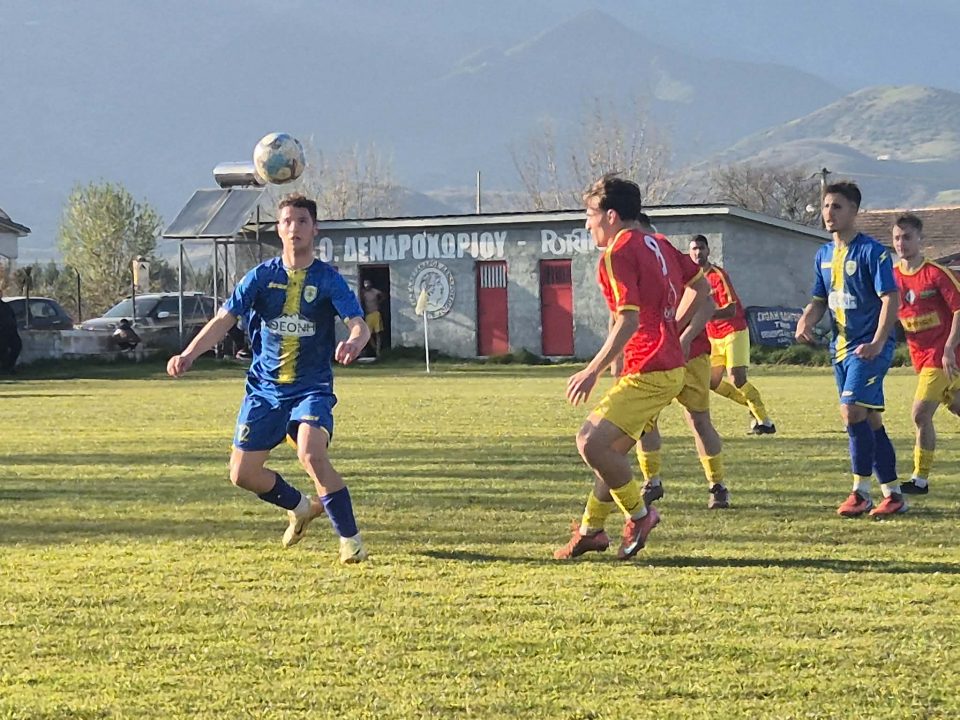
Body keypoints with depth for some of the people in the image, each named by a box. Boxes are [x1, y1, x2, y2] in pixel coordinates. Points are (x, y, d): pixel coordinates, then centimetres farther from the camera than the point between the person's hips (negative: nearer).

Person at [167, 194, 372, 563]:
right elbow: (225, 318, -3)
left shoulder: (327, 279, -6)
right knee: (242, 473, 4)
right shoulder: (261, 277, 1)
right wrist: (189, 354, -19)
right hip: (264, 389, 4)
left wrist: (354, 342, -42)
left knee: (312, 454, -29)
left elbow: (359, 323, -17)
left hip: (312, 388, -4)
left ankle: (350, 537, -15)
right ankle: (300, 507, 32)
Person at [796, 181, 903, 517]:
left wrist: (877, 343, -22)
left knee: (852, 411, -18)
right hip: (841, 347, 8)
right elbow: (821, 300, 20)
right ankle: (893, 493, 14)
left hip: (869, 348, -8)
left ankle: (860, 493, -10)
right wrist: (806, 320, -2)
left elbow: (891, 298, -15)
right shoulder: (824, 255, 12)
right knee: (870, 420, 9)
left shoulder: (872, 251, -11)